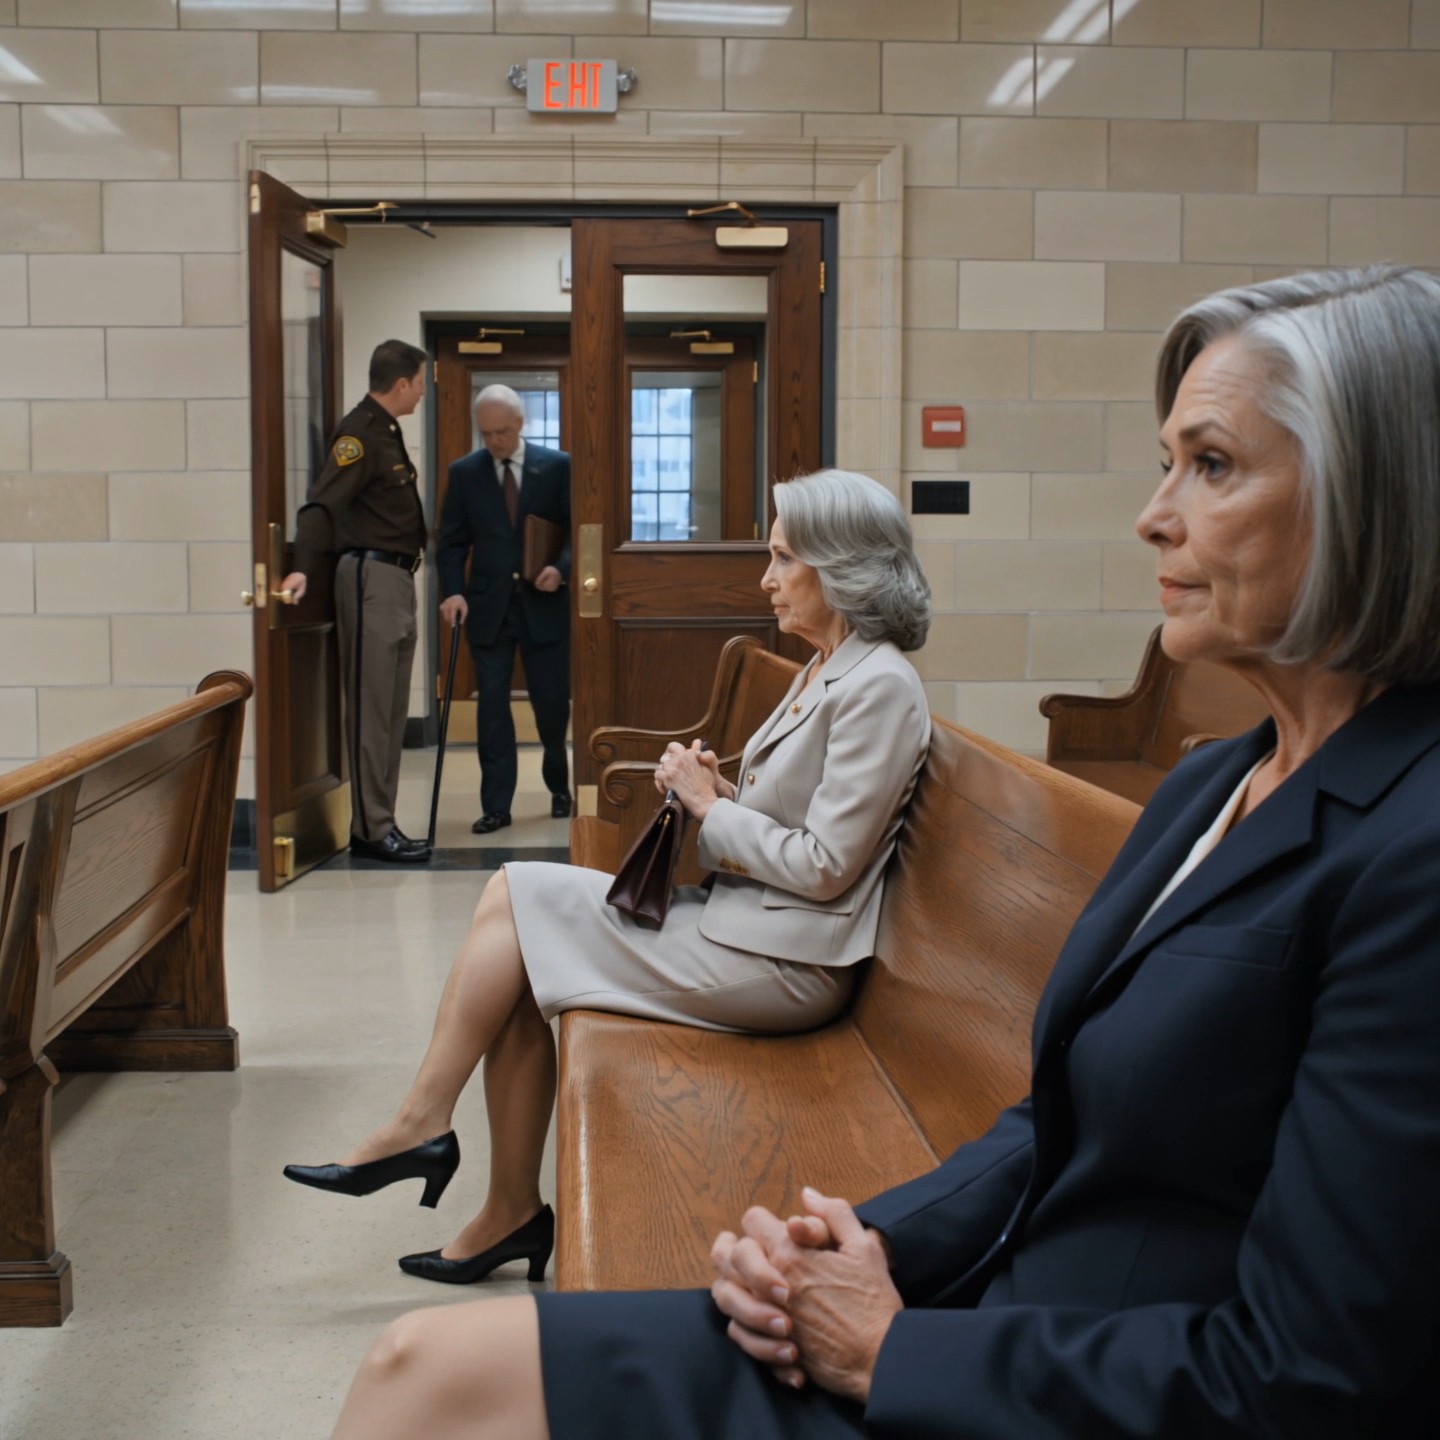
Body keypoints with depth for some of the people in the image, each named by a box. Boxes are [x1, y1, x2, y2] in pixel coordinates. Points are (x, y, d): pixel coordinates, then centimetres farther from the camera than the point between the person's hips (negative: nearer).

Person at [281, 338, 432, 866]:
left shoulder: (387, 431, 15)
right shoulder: (359, 433, -14)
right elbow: (322, 504, -25)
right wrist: (303, 567, -36)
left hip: (397, 579, 10)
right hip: (371, 576, -10)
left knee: (392, 710, 12)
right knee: (370, 709, -5)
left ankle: (379, 821, 19)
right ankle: (371, 829, -1)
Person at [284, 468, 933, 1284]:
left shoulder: (880, 687, -15)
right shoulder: (824, 672, 15)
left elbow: (824, 866, -19)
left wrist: (713, 807, -10)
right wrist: (710, 793, 0)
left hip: (781, 961, -9)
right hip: (741, 921, 9)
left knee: (515, 898, -9)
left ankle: (420, 1125, 4)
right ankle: (513, 1212, 7)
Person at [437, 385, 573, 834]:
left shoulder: (558, 467, -1)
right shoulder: (464, 472, 3)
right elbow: (452, 541, 4)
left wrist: (561, 568, -16)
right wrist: (453, 591, -11)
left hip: (545, 603, -1)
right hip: (488, 606, 1)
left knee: (552, 700, 6)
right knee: (492, 705, 0)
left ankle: (558, 785, 31)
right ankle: (496, 805, 6)